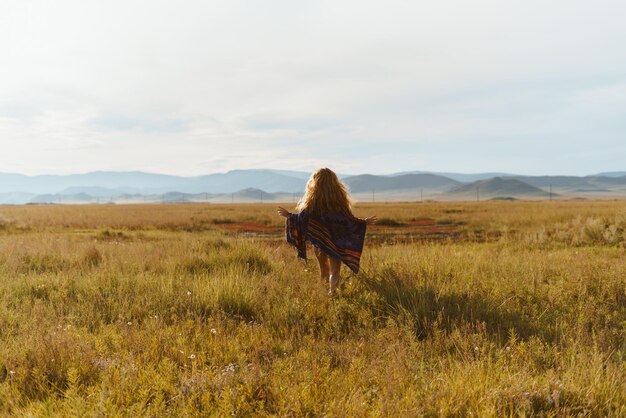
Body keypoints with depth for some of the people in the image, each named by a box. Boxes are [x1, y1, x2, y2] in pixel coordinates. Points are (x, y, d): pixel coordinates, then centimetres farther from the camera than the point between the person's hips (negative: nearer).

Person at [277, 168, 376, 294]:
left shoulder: (313, 199, -10)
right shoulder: (339, 199, -8)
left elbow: (302, 218, -8)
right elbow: (348, 220, -6)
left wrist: (288, 215, 10)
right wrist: (364, 222, 9)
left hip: (318, 241, 1)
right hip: (335, 243, -1)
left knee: (323, 269, 23)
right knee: (335, 271, 3)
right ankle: (332, 292, -15)